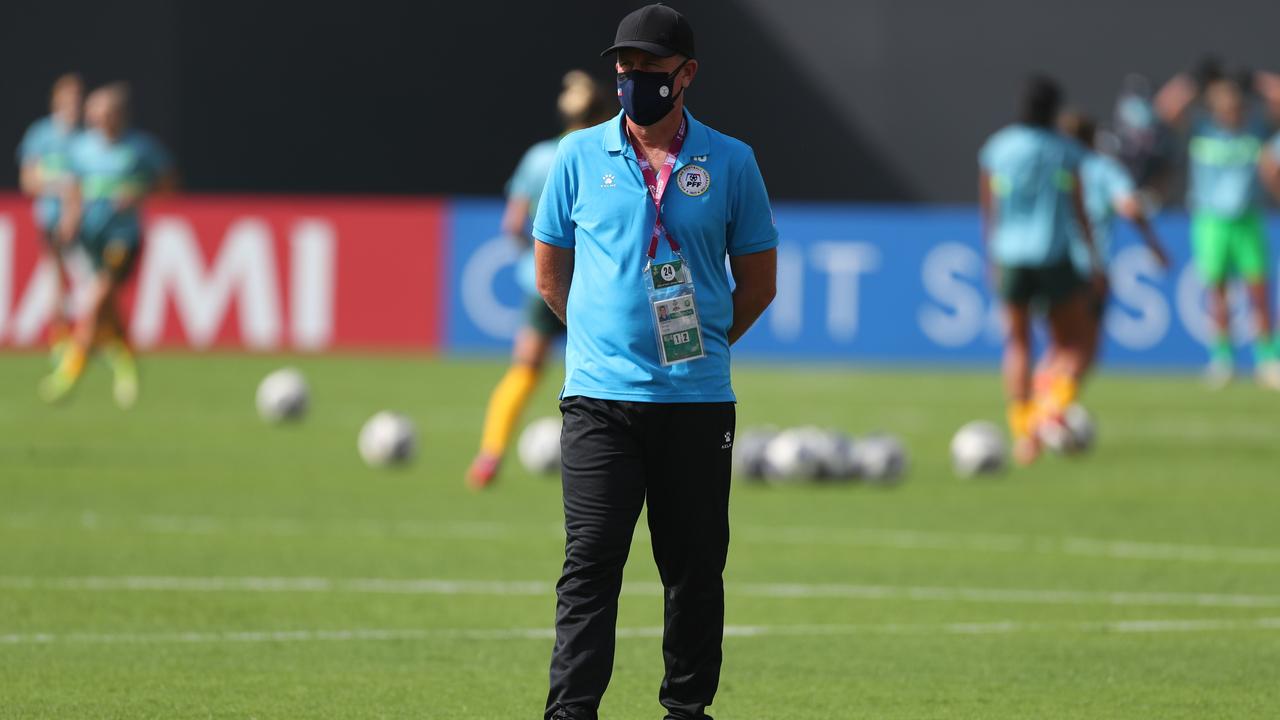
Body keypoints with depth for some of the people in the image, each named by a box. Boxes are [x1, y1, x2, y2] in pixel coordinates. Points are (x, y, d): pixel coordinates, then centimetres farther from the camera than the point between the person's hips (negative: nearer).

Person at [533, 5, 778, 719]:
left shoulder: (730, 162, 4)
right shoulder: (580, 156, 5)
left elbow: (758, 282, 11)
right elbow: (551, 271, 13)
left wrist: (703, 343, 9)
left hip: (698, 399, 1)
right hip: (600, 395, -1)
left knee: (697, 565, 5)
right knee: (591, 560, -7)